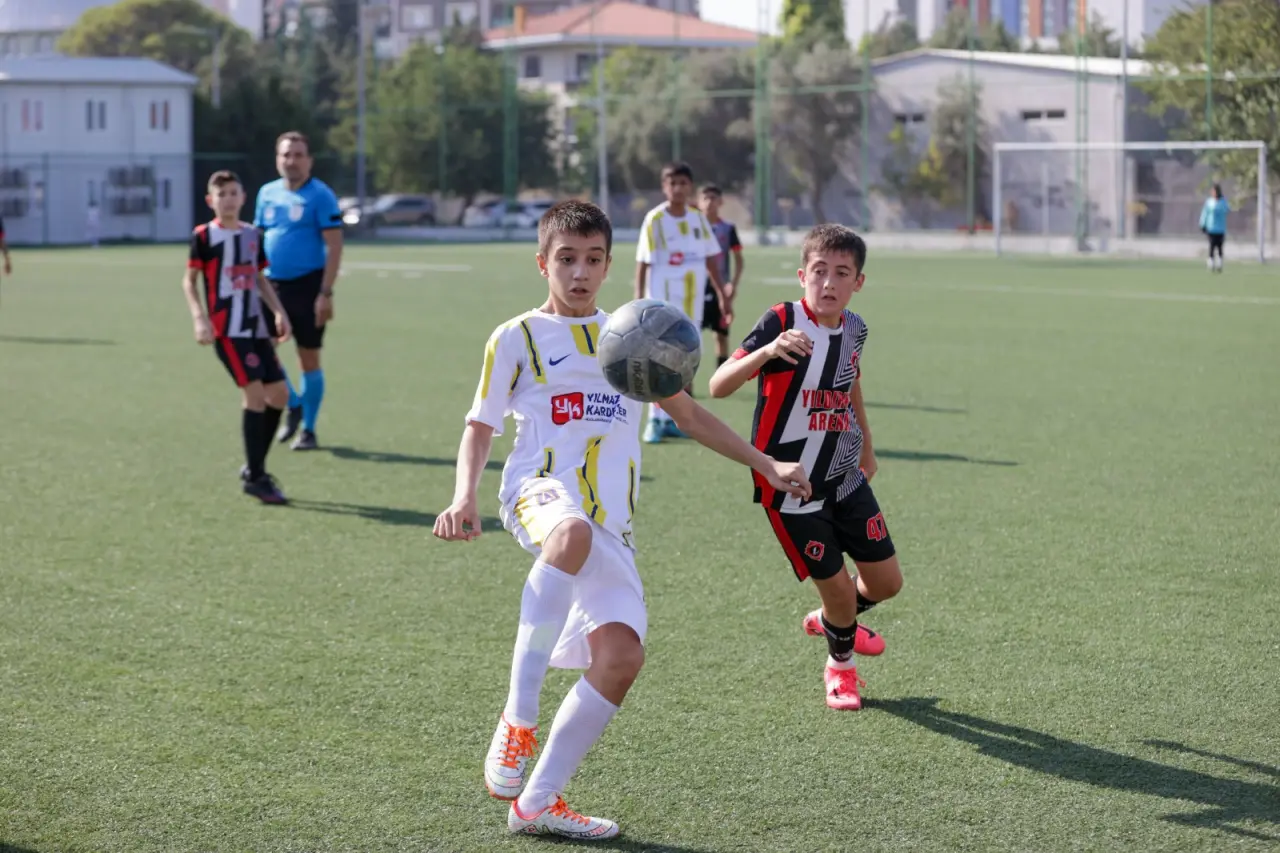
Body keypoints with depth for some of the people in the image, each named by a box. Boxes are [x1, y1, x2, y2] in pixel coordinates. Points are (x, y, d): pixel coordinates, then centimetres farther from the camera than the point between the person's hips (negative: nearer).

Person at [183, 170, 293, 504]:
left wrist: (279, 311, 12)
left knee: (279, 393, 5)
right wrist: (200, 319, -15)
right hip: (227, 329, -7)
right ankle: (255, 477, -7)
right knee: (255, 393, -15)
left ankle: (254, 468, 19)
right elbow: (189, 280, -3)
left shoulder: (252, 234, 13)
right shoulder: (204, 236, -5)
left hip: (256, 327, 7)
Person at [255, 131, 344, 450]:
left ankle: (308, 430, 13)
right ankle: (293, 405, 17)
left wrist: (326, 293, -16)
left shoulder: (320, 195, -7)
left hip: (307, 285, -5)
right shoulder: (267, 193, 10)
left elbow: (334, 246, -10)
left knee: (309, 358, 2)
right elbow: (258, 238, 19)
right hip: (273, 285, 5)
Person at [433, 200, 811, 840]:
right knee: (573, 532, -42)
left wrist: (764, 465, 25)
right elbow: (481, 426, 8)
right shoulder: (516, 338, 9)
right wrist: (464, 498, -10)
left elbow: (686, 412, 29)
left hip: (611, 524, 5)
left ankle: (536, 802, -1)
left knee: (620, 655, -14)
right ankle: (518, 720, -36)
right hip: (540, 492, -5)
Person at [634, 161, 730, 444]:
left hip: (692, 301, 5)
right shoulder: (654, 220, -9)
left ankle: (673, 418, 16)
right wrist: (639, 302, -13)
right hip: (663, 300, -5)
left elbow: (710, 260, 12)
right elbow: (643, 264, -9)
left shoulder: (698, 219, 5)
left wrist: (723, 296, 11)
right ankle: (656, 420, -5)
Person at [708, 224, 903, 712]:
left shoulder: (854, 328, -1)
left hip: (846, 479, 6)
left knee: (886, 582, 10)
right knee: (837, 587, 0)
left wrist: (866, 447, 31)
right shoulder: (781, 323, -21)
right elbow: (718, 386, -31)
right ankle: (841, 666, 32)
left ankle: (831, 621, 43)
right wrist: (767, 350, -48)